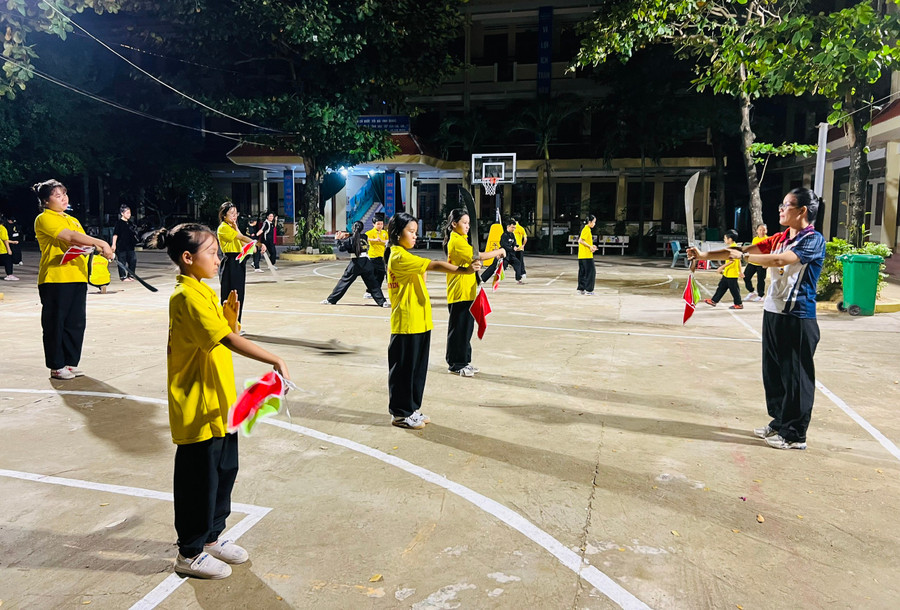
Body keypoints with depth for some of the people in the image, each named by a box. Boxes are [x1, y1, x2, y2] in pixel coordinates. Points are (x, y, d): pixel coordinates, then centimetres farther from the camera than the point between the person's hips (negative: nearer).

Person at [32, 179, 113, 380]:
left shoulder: (73, 220, 20)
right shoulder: (44, 219, -5)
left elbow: (82, 241, 14)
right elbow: (70, 237, -19)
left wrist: (102, 250, -8)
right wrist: (101, 243, -24)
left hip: (78, 277, 7)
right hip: (55, 279, -7)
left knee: (76, 322, 9)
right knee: (55, 323, 1)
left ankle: (71, 363, 20)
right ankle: (56, 367, 10)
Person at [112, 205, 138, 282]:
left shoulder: (129, 223, 13)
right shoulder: (119, 222, -7)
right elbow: (115, 234, -10)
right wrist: (114, 244, -16)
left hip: (130, 245, 7)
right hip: (121, 245, -7)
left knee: (133, 260, 6)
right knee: (122, 261, -1)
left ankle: (131, 275, 16)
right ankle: (123, 277, 6)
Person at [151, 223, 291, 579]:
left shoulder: (202, 292, 12)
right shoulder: (187, 296, -20)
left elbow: (224, 335, 16)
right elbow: (227, 340, -28)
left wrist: (231, 316, -4)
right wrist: (275, 361, -31)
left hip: (219, 403, 10)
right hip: (198, 407, -10)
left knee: (224, 470, 19)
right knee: (199, 480, 4)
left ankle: (211, 538, 36)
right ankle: (190, 554, 21)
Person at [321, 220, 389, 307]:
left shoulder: (351, 239, -4)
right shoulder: (364, 236, 7)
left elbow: (341, 248, -2)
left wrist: (338, 239, 11)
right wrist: (348, 236, 21)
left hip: (356, 263, -3)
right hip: (366, 263, 3)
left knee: (344, 281, 5)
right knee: (372, 283, 6)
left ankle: (331, 300, 11)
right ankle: (383, 302, -2)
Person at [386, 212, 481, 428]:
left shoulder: (404, 256, 16)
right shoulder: (400, 257, -16)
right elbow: (435, 265, -25)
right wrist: (465, 270, -30)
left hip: (418, 322, 10)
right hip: (406, 324, -10)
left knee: (417, 368, 15)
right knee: (404, 368, 1)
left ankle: (412, 409, 27)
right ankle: (400, 414, 13)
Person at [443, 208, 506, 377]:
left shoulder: (461, 239, 18)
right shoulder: (456, 241, -15)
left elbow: (470, 260, 15)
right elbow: (476, 256, -25)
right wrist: (498, 252, -17)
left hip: (467, 292, 10)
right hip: (459, 292, -10)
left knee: (467, 328, 14)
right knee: (458, 329, -1)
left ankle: (464, 361, 22)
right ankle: (455, 364, 7)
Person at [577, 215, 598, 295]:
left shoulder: (587, 229, 17)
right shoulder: (587, 229, -12)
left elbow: (580, 241, 20)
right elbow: (581, 241, -19)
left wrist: (591, 246, 14)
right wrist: (590, 246, -15)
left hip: (582, 255, 10)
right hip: (587, 255, -10)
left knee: (583, 272, 11)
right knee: (591, 272, -6)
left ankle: (581, 289, 16)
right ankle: (588, 290, -6)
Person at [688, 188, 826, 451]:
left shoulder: (813, 240, -13)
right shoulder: (780, 238, 11)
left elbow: (780, 260, -27)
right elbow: (744, 250, 8)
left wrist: (743, 256, -16)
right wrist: (705, 255, 0)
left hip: (797, 318, -8)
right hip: (773, 313, 8)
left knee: (795, 376, 1)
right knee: (772, 372, 15)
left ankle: (795, 435, 12)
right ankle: (779, 422, 29)